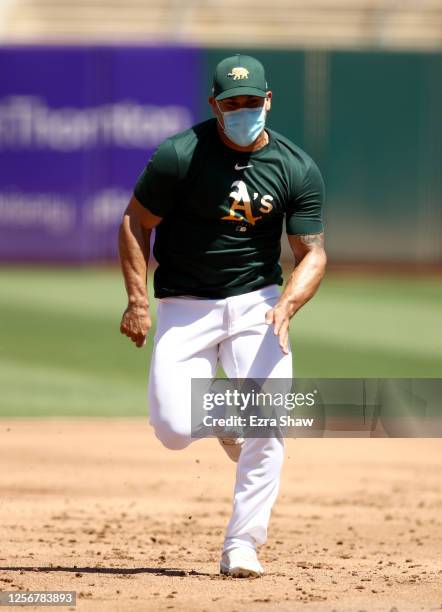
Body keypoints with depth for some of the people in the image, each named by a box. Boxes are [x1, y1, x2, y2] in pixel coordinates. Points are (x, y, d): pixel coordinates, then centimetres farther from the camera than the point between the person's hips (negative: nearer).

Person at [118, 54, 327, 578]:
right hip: (185, 304, -1)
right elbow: (136, 222, -2)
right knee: (174, 431, -13)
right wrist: (137, 303, -9)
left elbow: (312, 253, -3)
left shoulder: (298, 170, -6)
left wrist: (286, 305, -22)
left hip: (258, 300, 1)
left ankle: (242, 546, -4)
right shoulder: (180, 156, -12)